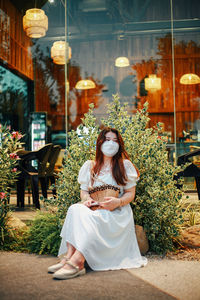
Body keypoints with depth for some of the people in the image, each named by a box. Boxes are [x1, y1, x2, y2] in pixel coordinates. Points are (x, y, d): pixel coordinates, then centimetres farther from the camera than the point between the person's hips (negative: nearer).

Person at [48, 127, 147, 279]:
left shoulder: (125, 165, 8)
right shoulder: (89, 166, 17)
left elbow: (130, 194, 5)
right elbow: (84, 190, 17)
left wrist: (117, 202, -16)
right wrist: (87, 199, -8)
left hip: (117, 213, -3)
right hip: (94, 209, 3)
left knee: (90, 218, -35)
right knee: (75, 209, -30)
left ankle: (76, 261, -43)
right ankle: (69, 255, -38)